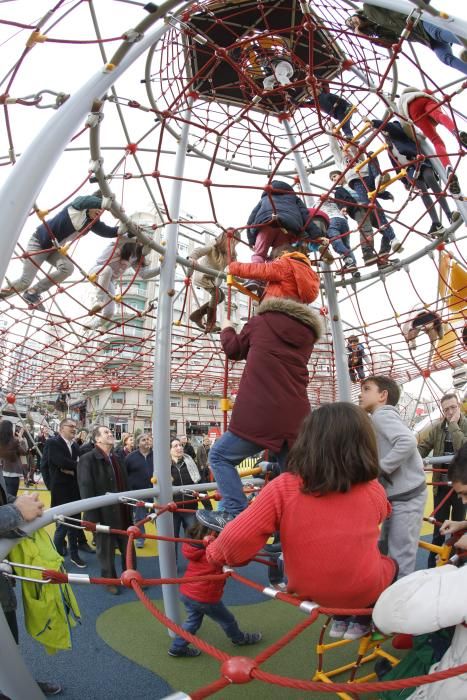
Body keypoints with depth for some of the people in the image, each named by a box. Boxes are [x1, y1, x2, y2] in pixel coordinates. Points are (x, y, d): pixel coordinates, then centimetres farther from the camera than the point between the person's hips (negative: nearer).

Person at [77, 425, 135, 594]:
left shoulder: (117, 459, 11)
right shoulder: (88, 459, -13)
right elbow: (86, 490, -17)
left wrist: (129, 510, 11)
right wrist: (92, 517, -20)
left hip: (122, 513, 6)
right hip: (103, 514, -6)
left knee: (128, 548, 15)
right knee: (106, 551, 10)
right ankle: (109, 580, 29)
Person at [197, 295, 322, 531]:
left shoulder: (261, 321, 8)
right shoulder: (307, 334, 17)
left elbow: (234, 349, 20)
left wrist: (227, 329, 39)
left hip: (260, 414, -4)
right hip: (296, 418, 5)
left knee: (220, 455, 9)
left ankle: (235, 513, -2)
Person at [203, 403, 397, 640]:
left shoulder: (283, 488, -21)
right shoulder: (373, 490, -13)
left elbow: (237, 539, -23)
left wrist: (215, 555, -2)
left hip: (308, 591, 1)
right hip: (364, 590, -1)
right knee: (389, 563, 30)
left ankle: (342, 618, 31)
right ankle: (361, 621, 22)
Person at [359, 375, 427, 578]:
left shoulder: (382, 415, -14)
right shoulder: (383, 417, 16)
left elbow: (408, 442, -29)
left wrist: (378, 467, -24)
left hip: (406, 495, -10)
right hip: (397, 494, 10)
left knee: (399, 559, -3)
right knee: (384, 551, 19)